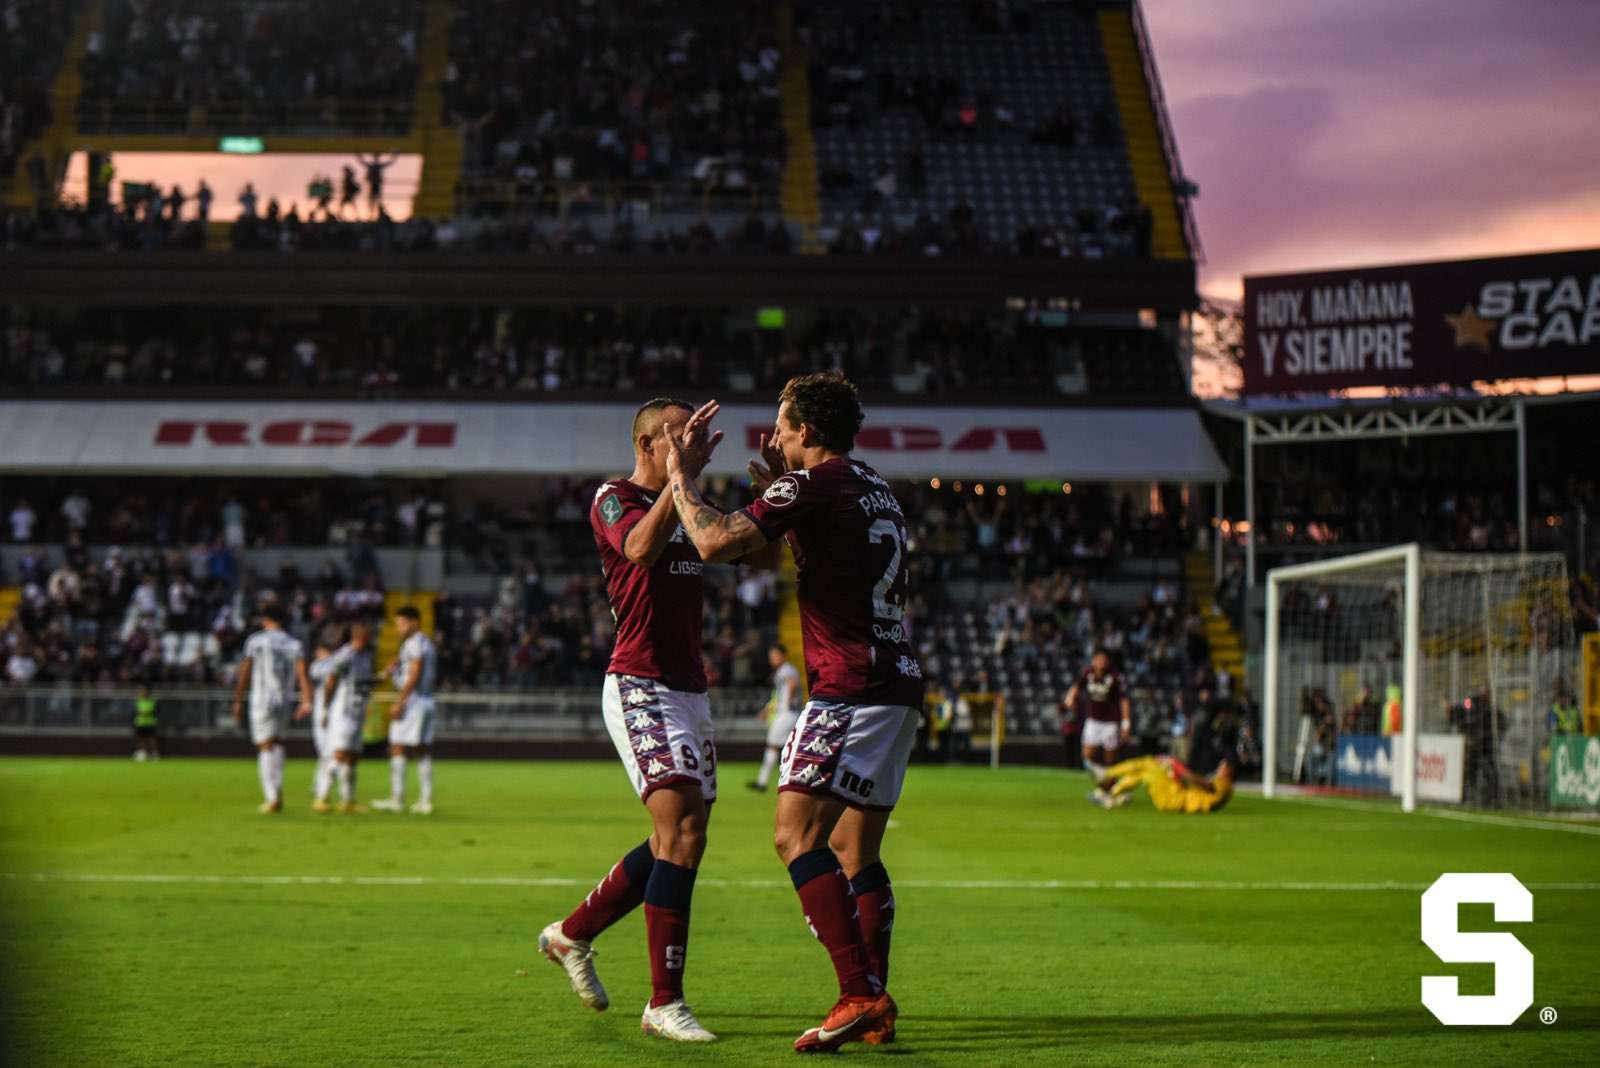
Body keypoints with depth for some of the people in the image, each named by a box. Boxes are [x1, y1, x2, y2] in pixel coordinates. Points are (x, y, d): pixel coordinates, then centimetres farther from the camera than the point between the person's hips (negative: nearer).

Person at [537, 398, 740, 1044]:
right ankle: (664, 1003, -16)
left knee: (679, 841, 12)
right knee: (682, 832, -18)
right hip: (639, 687, -9)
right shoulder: (615, 500, -6)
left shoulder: (685, 506, 17)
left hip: (687, 688, 9)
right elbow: (641, 548, -28)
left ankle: (572, 934, 32)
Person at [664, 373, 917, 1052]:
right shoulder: (875, 489, 19)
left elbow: (716, 543, -18)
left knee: (796, 835, -13)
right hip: (899, 684, 9)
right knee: (856, 852, 12)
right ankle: (874, 1011, 10)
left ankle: (859, 994, -23)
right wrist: (777, 490, 30)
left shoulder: (811, 485, -9)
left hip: (851, 688, -9)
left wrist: (683, 482, -2)